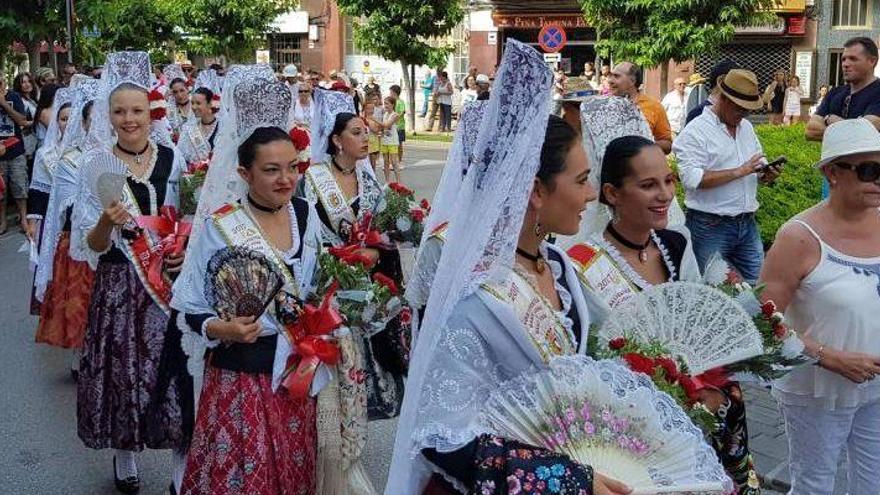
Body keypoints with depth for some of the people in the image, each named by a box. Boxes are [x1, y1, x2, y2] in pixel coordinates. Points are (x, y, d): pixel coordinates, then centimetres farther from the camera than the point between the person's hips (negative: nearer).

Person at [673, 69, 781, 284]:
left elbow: (758, 168, 22)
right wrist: (739, 172, -20)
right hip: (711, 226, -7)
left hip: (747, 224, 7)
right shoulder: (696, 131, -10)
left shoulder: (746, 127, 13)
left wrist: (767, 174, -2)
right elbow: (692, 179, -22)